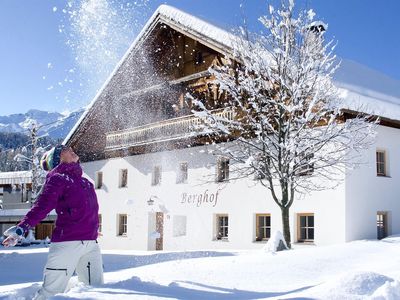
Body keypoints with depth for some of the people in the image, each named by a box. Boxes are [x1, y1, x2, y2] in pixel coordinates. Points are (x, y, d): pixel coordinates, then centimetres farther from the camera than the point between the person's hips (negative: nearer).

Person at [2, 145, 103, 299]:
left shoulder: (84, 181, 20)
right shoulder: (56, 178, -1)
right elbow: (42, 205, -14)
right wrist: (21, 228, -27)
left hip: (91, 243, 7)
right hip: (67, 242, -7)